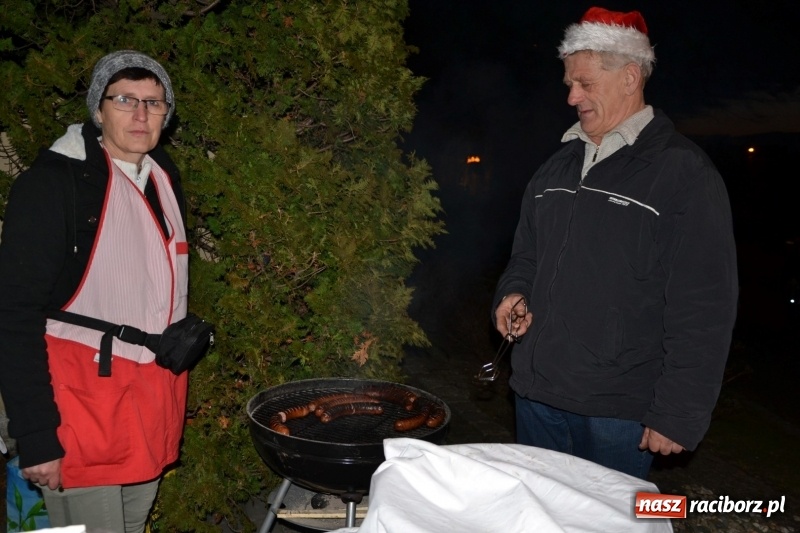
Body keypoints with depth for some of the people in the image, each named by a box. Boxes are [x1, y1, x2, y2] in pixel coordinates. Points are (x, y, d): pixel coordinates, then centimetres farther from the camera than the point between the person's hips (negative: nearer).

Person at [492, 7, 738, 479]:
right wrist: (514, 294, 1)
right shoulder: (559, 166, 11)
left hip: (618, 413, -6)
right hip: (537, 394, 7)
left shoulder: (684, 172, -11)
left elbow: (704, 311, -14)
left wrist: (678, 415, -15)